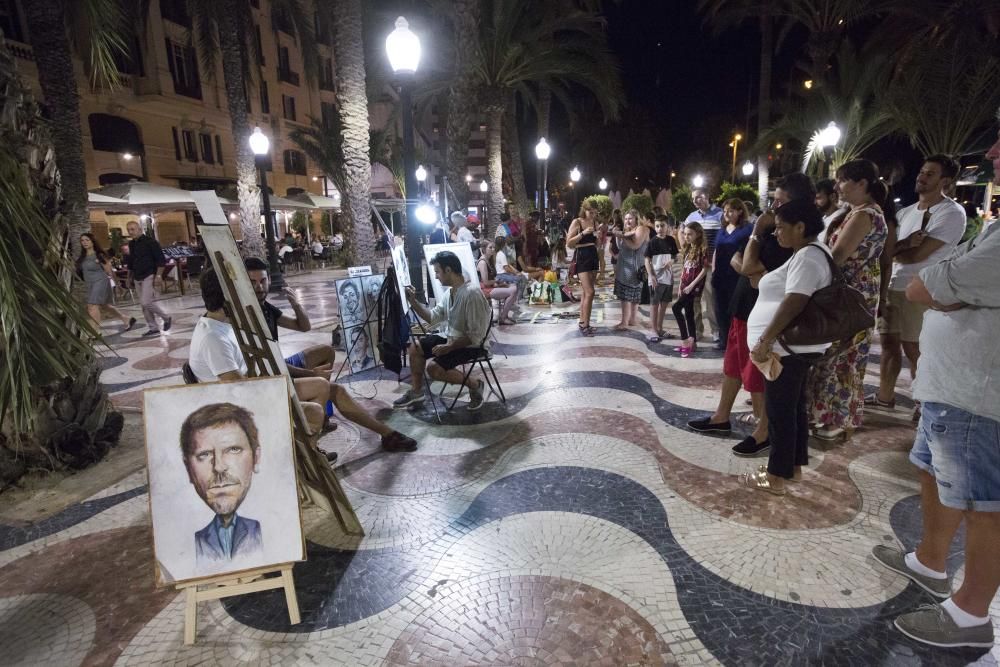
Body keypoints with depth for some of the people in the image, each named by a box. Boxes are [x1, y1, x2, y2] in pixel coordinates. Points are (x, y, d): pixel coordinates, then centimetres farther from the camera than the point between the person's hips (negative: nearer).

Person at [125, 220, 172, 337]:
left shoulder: (150, 242, -8)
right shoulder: (131, 244, 13)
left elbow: (161, 259, -12)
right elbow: (130, 262, 22)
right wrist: (131, 275, 18)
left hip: (148, 276, -8)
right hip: (137, 278, 8)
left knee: (146, 302, -16)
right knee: (144, 304, 7)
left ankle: (167, 317, 5)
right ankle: (153, 328, 12)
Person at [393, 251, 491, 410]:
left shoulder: (472, 294, -26)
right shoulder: (449, 292, 4)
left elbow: (475, 336, -26)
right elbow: (432, 317, 11)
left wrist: (448, 347, -24)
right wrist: (413, 301, 2)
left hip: (472, 346, -10)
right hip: (453, 340, 10)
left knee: (432, 367, -23)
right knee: (415, 347, 9)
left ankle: (474, 384, -4)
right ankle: (416, 392, 18)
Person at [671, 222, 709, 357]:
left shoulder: (703, 249, -9)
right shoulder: (686, 249, 13)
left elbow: (704, 270, -13)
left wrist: (691, 285, -17)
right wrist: (680, 287, 12)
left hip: (695, 286, -8)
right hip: (685, 286, 8)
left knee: (676, 307, -18)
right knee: (689, 313, 10)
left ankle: (685, 339, -11)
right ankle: (692, 342, 18)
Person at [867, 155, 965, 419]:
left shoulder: (952, 213, -10)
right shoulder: (907, 211, 13)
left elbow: (918, 254, -18)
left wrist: (891, 250, -3)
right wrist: (905, 244, -14)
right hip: (891, 286, 7)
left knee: (913, 350, 0)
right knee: (889, 343, 13)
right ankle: (885, 396, 25)